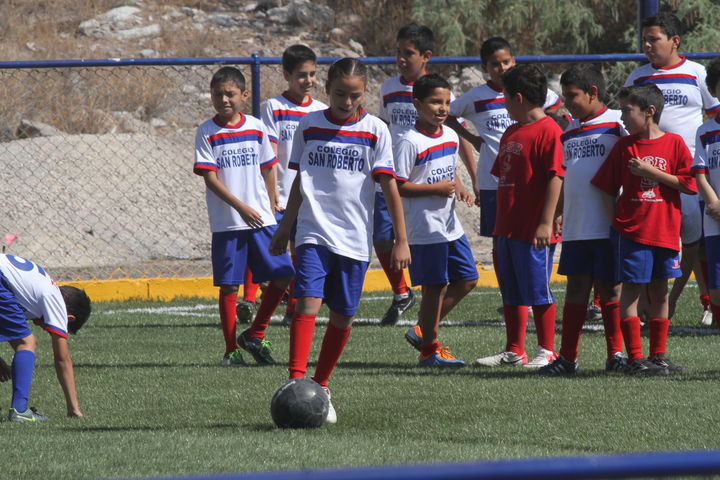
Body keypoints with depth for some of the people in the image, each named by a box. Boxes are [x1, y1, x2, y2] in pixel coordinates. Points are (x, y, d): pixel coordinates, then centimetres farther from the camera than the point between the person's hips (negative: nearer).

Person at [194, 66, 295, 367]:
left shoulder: (256, 128, 7)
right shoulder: (207, 133, -3)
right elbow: (210, 178, -8)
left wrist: (271, 208, 11)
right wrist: (242, 207, -15)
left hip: (261, 219, 3)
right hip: (226, 223, -3)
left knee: (283, 276, -3)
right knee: (229, 286, -1)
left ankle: (254, 336, 12)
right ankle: (231, 350, 8)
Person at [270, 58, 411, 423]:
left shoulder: (375, 130, -1)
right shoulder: (309, 125, 5)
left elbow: (389, 186, -1)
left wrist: (401, 240, -3)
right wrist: (285, 228, 19)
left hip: (355, 239, 0)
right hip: (314, 232, 0)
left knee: (343, 316, 6)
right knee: (308, 302, -18)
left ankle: (320, 387, 20)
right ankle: (295, 382, -25)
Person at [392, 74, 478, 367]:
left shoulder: (450, 136, 9)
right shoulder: (408, 142, -15)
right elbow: (397, 186, -17)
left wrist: (459, 189, 2)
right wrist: (436, 189, -19)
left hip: (450, 224, 8)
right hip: (424, 227, -8)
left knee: (467, 279, 11)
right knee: (435, 287, -3)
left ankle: (424, 330, 23)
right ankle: (430, 348, 9)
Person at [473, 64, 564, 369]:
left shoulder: (548, 131, -13)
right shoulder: (510, 133, 16)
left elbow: (555, 178, -18)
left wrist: (546, 222, -22)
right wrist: (498, 223, 21)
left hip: (534, 231, -9)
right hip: (508, 227, 9)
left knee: (538, 292, -2)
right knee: (511, 293, 13)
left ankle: (546, 352, 6)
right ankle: (514, 351, 20)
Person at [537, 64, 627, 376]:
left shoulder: (617, 125, -5)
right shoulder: (568, 133, 15)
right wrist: (559, 213, 14)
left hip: (608, 227, -6)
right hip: (576, 229, 6)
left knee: (609, 288, 0)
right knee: (576, 287, 7)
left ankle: (616, 353, 10)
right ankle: (567, 358, 9)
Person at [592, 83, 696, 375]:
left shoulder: (674, 143, 0)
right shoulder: (624, 146, 3)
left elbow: (687, 183, -6)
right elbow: (607, 188, 6)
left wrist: (650, 171, -13)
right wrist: (615, 221, -2)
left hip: (665, 229, 1)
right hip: (631, 229, -1)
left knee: (659, 291, 9)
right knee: (631, 290, -4)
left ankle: (658, 356, 17)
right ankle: (635, 359, -3)